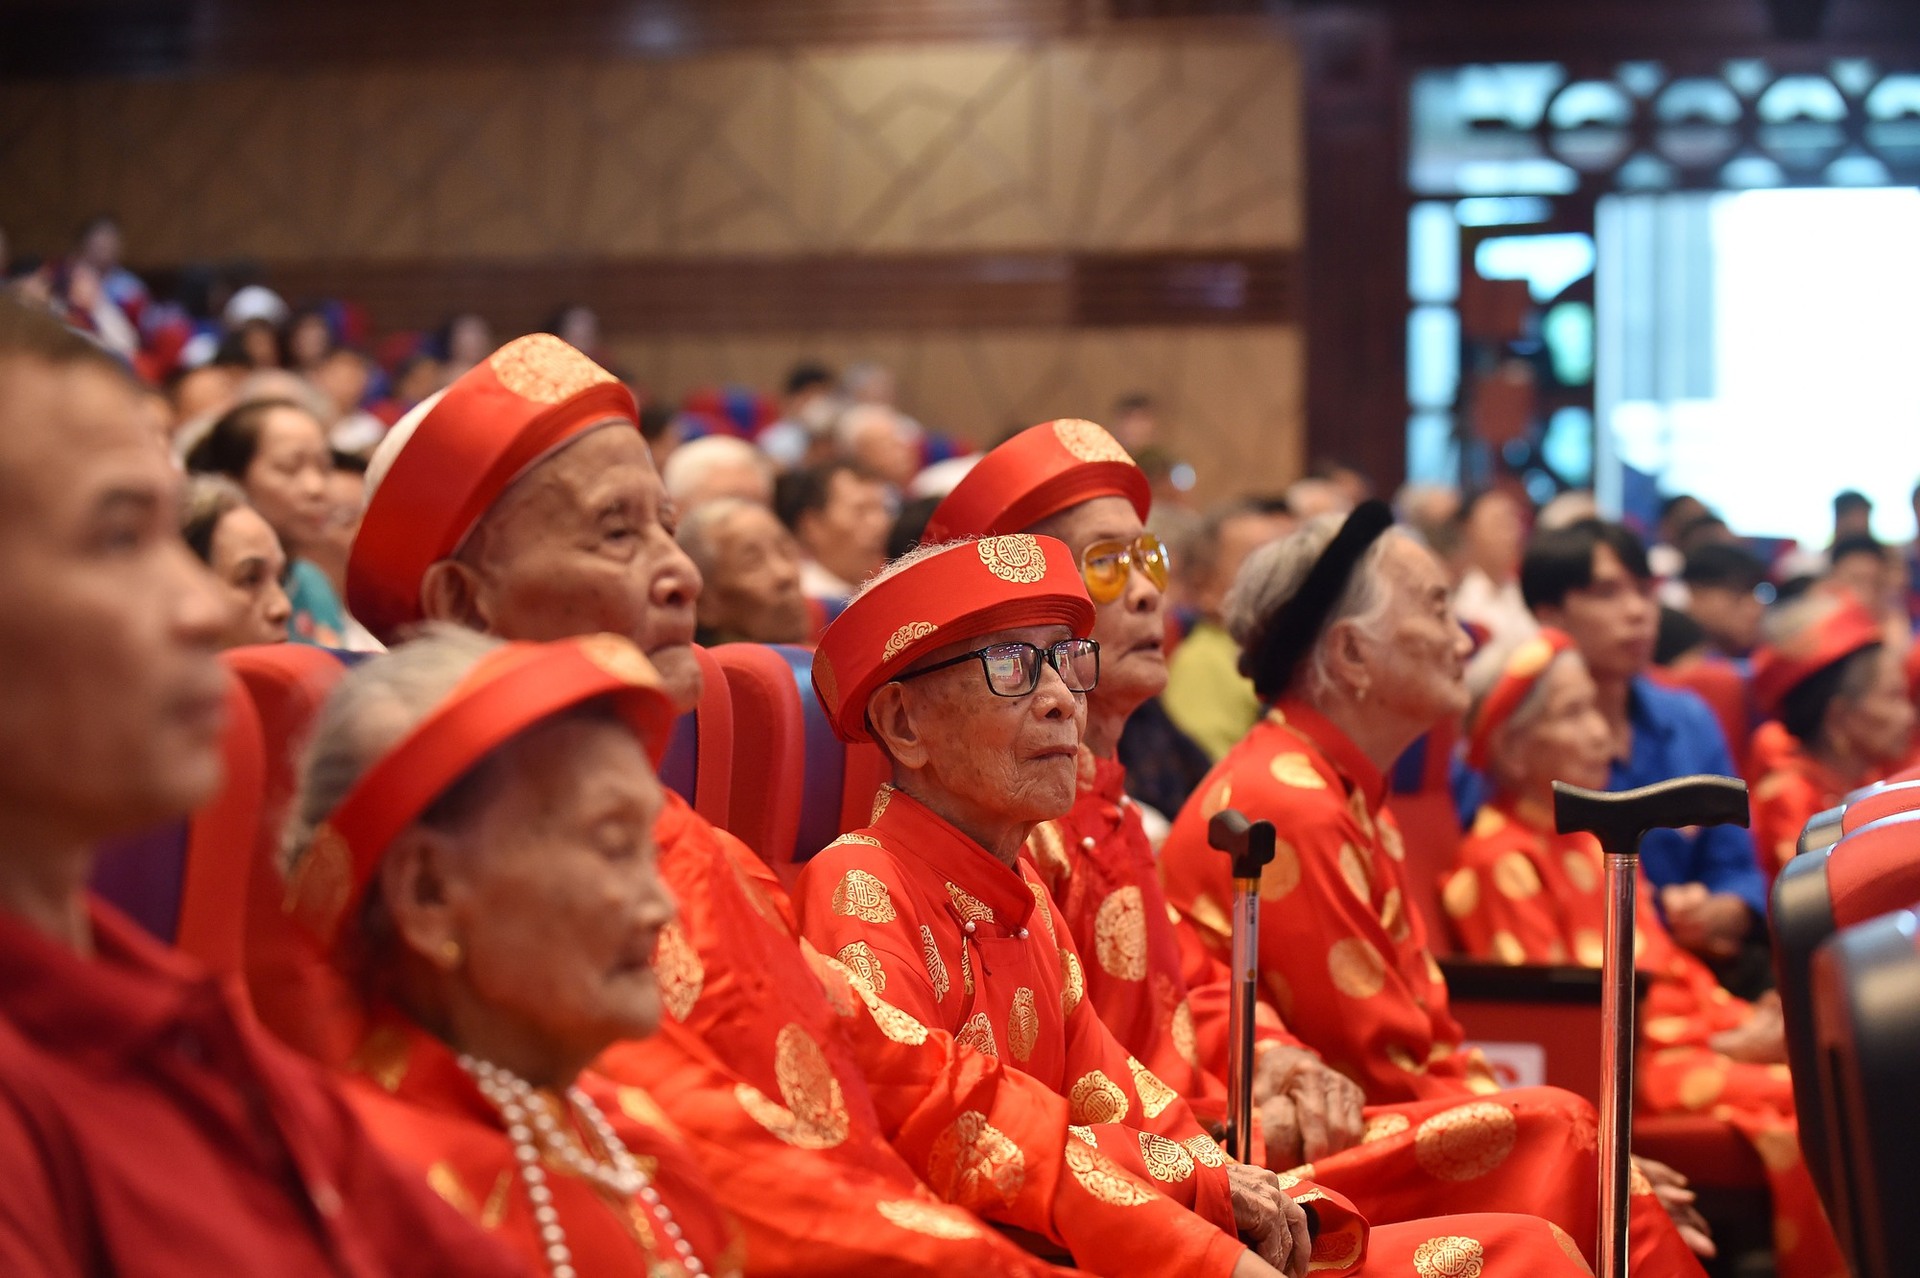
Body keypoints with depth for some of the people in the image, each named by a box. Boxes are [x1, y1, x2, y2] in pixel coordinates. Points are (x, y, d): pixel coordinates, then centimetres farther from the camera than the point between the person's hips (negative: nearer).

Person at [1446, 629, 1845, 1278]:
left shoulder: (1595, 840, 18)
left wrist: (1744, 1018, 1)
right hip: (1626, 1066, -9)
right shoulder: (1505, 860, -10)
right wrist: (1723, 1049, -14)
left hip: (1689, 1032, 9)